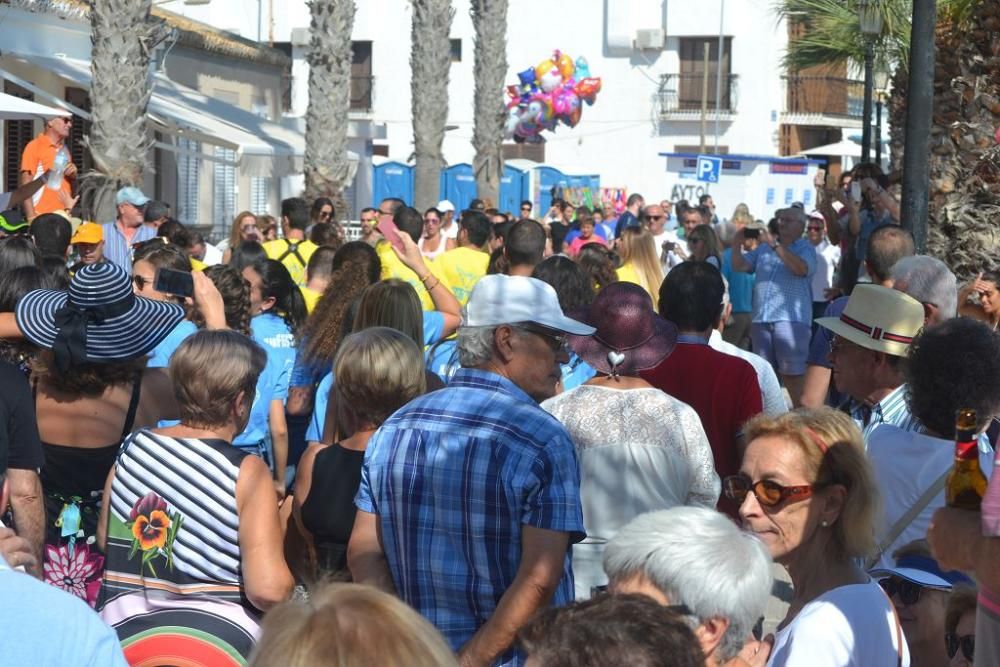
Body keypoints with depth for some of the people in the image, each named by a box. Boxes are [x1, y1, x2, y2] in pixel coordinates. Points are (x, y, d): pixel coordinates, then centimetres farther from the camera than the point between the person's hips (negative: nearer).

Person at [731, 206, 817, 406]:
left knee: (792, 374, -9)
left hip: (790, 319, -6)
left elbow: (801, 268, -17)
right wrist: (736, 245, -4)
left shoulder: (805, 249, 3)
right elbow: (740, 266, 14)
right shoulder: (764, 248, 20)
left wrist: (775, 245, -19)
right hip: (761, 319, 6)